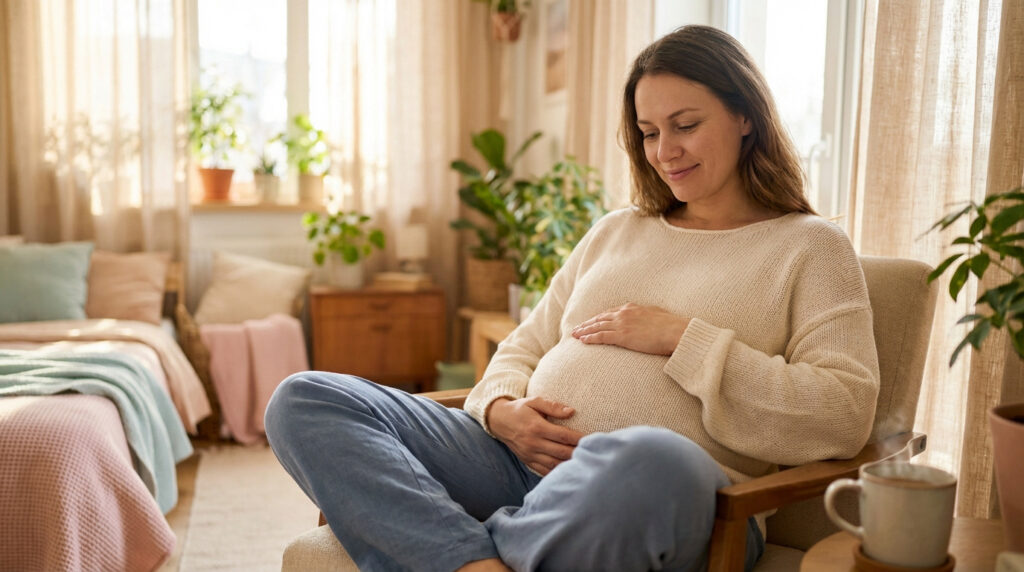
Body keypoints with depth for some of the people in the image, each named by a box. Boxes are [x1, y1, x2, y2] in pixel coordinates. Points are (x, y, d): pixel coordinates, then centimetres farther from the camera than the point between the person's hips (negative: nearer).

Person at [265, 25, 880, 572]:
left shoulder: (811, 247, 10)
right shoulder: (615, 232, 24)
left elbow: (845, 415, -4)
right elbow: (523, 348, 23)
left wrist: (682, 338, -9)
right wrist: (501, 408, -1)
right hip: (519, 460, 6)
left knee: (651, 463, -44)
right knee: (304, 401, -10)